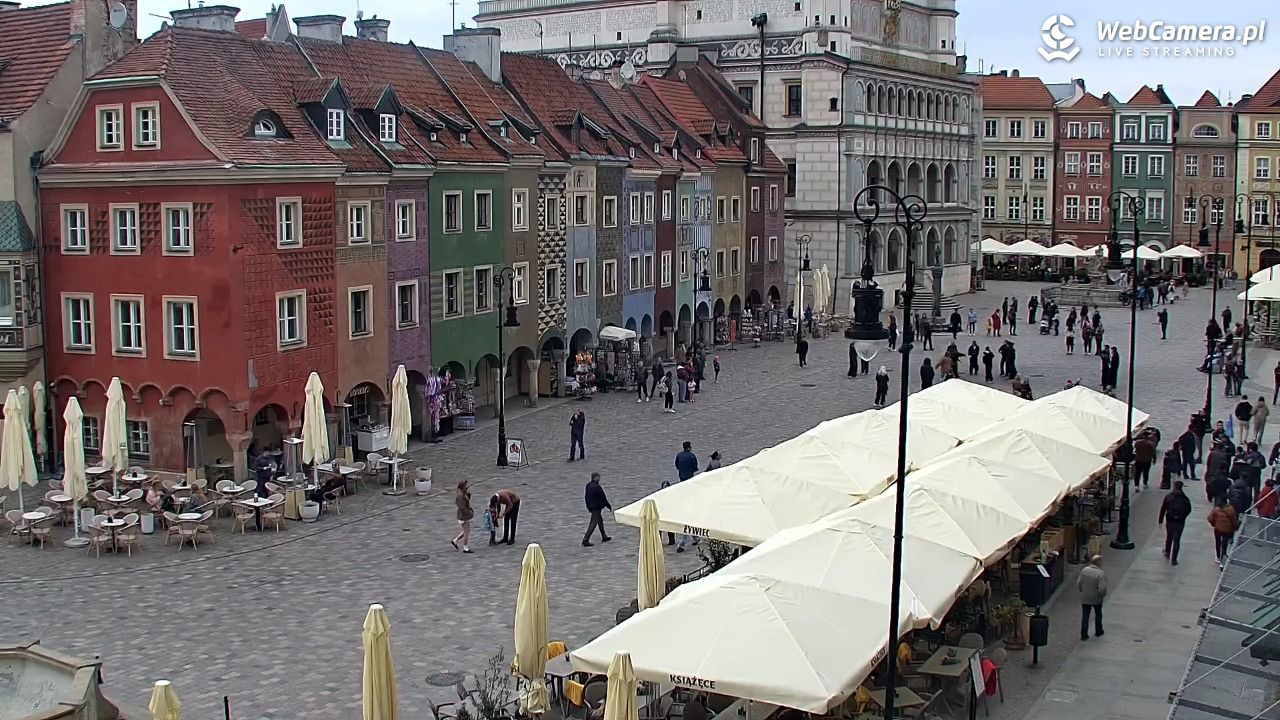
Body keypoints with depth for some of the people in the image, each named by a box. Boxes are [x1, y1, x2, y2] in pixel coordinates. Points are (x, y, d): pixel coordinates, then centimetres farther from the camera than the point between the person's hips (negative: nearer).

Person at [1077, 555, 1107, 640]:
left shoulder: (1084, 570, -9)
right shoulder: (1101, 574, -23)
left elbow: (1078, 583, -4)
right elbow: (1102, 588, -27)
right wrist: (1103, 595, -7)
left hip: (1085, 598, 2)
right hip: (1096, 599, -2)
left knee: (1085, 616, 12)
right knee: (1098, 615, 22)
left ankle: (1083, 634, 12)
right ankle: (1098, 631, 38)